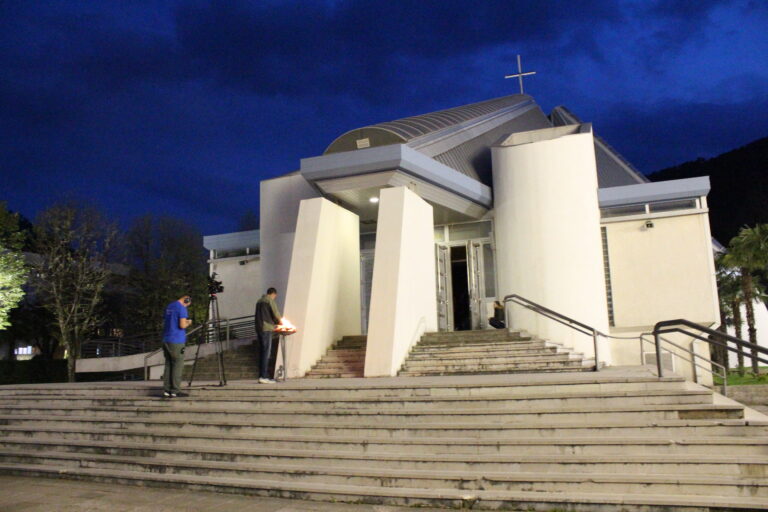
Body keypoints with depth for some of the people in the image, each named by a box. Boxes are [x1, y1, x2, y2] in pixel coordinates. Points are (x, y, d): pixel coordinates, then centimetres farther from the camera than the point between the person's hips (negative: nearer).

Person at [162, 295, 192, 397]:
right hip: (177, 341, -8)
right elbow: (182, 325, -19)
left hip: (166, 340, 8)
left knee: (168, 365, 10)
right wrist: (188, 323, 2)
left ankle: (166, 390, 10)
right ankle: (175, 391, 0)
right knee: (178, 365, -1)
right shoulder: (181, 308, -11)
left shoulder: (168, 306, 15)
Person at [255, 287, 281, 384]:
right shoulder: (270, 300, -3)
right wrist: (281, 320, 14)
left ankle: (264, 375, 13)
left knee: (263, 352, 12)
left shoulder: (259, 301, 20)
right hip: (266, 329, -8)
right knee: (266, 352, -7)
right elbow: (276, 314, -7)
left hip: (259, 328, 8)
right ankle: (263, 377, -11)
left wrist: (274, 322, 28)